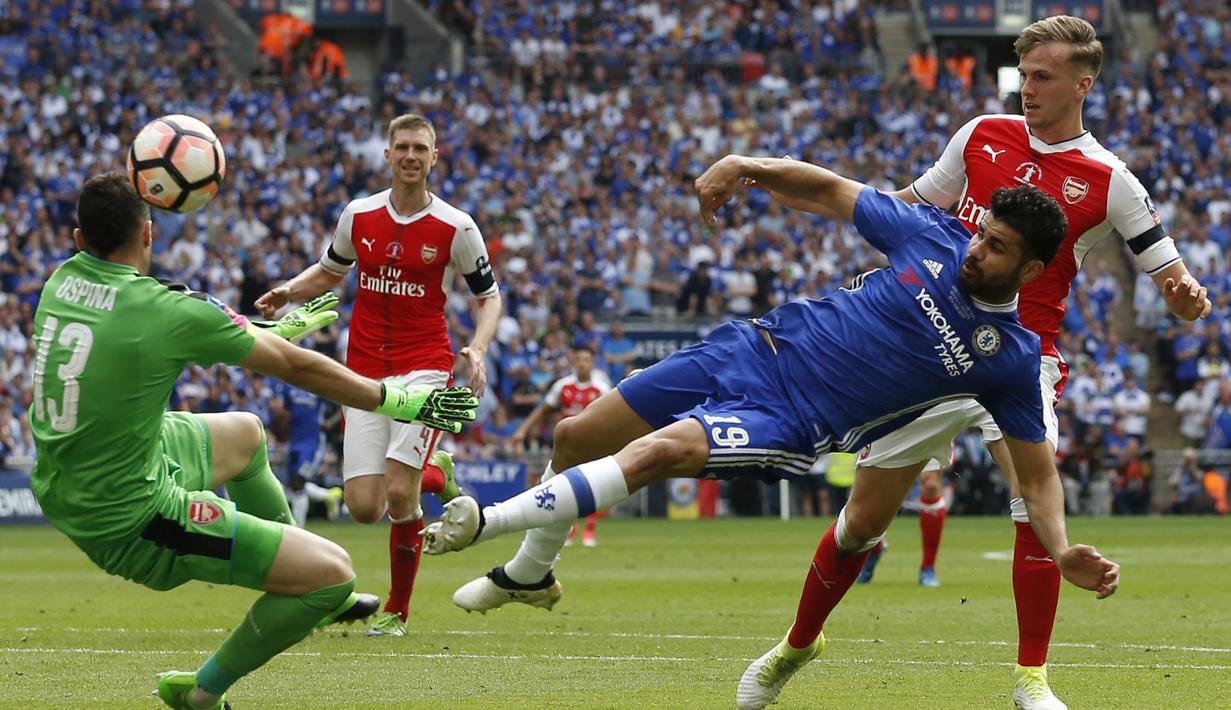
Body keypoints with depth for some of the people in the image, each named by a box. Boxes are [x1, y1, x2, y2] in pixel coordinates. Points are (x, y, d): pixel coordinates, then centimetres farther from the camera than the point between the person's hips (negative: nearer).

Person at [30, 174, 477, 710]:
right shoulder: (169, 312, -21)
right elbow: (296, 367, -9)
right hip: (130, 522, -9)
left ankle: (313, 601, 47)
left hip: (62, 497, 9)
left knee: (243, 433, 32)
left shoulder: (62, 282, -1)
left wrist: (270, 328, 27)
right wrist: (396, 401, 4)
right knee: (333, 571, -7)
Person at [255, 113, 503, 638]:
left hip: (424, 367, -3)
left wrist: (479, 347, -13)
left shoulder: (455, 228, -5)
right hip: (364, 372, 3)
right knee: (364, 508, -3)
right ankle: (434, 474, 31)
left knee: (398, 495, -17)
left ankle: (398, 610, 4)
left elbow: (489, 295, 6)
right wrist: (288, 291, 1)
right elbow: (330, 271, 21)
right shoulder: (358, 215, 4)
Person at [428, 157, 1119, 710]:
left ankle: (486, 522, -28)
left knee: (658, 451, -32)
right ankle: (532, 573, 35)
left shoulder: (1012, 359, -9)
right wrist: (745, 166, -7)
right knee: (575, 438, 7)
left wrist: (1064, 553, -20)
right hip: (762, 351, 5)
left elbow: (1038, 470, -4)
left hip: (790, 425, -5)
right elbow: (830, 188, 8)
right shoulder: (933, 234, -2)